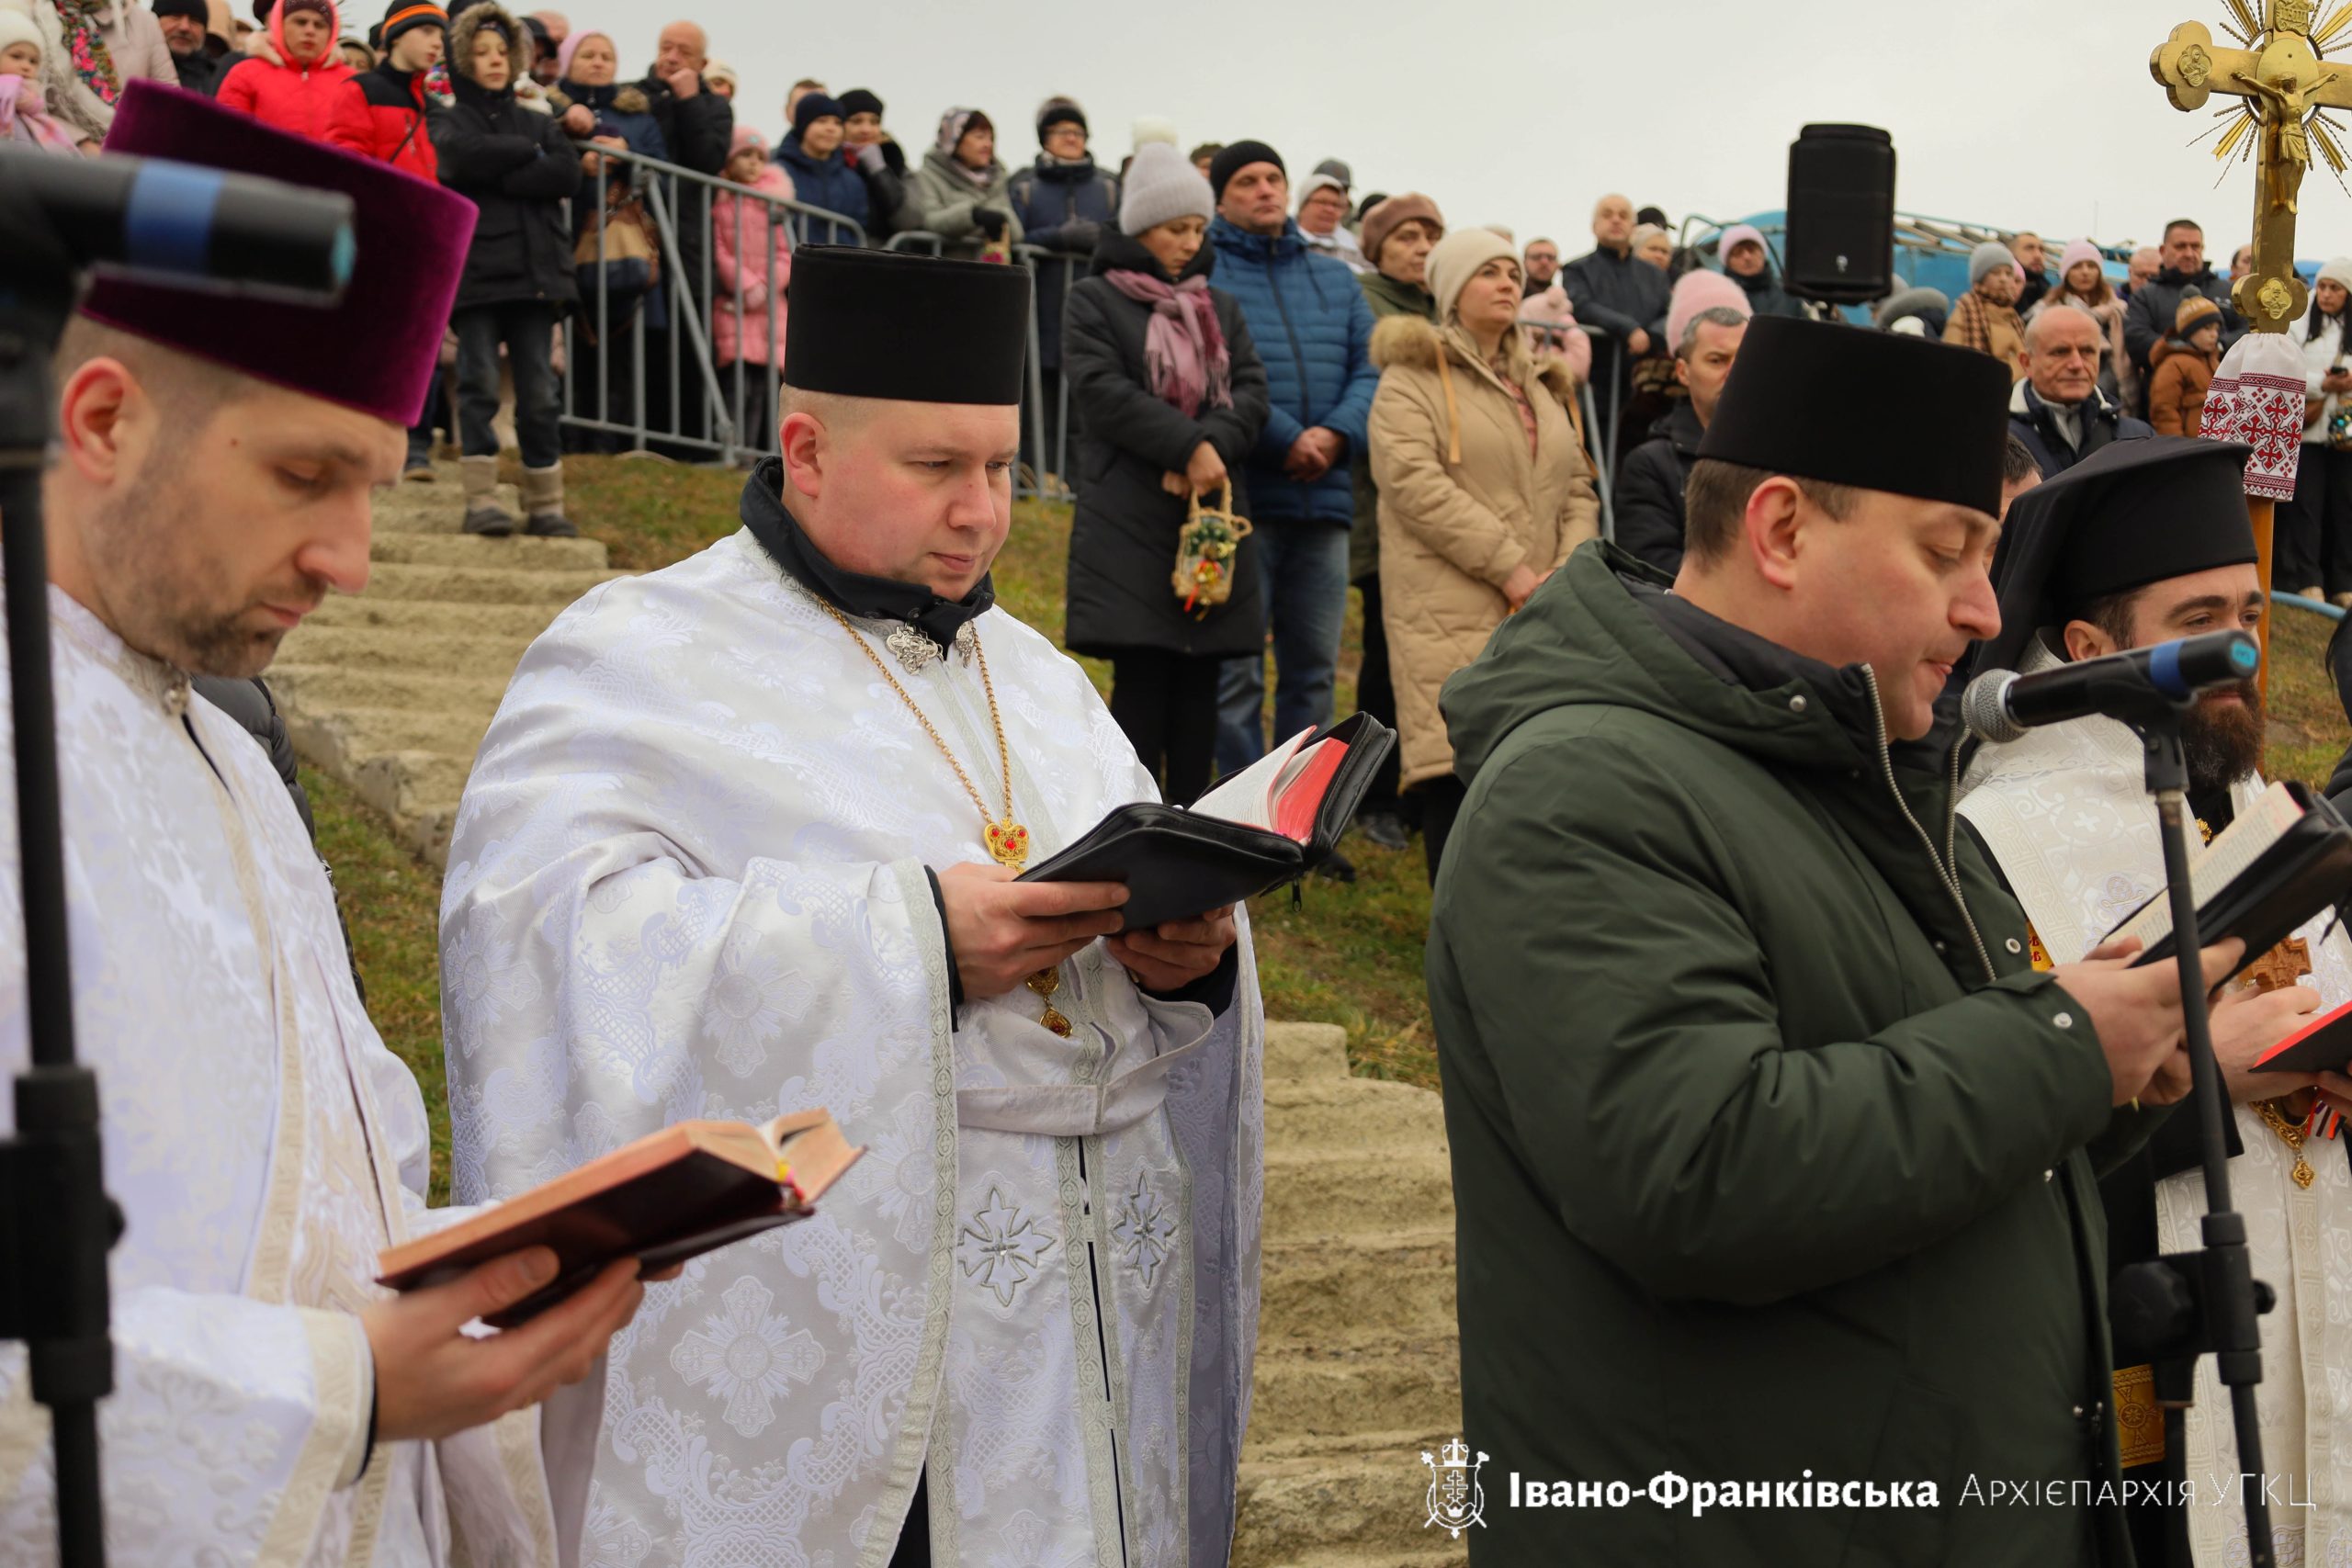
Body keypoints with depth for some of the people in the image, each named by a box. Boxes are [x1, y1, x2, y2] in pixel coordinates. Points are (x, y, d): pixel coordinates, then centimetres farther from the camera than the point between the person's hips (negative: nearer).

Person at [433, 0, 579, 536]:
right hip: (474, 270, -2)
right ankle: (481, 500, -7)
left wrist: (498, 178, -7)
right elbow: (469, 155, -14)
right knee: (479, 383, -8)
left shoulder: (538, 124, 18)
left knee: (539, 392, 0)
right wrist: (529, 152, -1)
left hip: (534, 270, 2)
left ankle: (546, 505, 4)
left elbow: (567, 175, -2)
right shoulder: (451, 124, 10)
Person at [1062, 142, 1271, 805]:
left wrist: (1213, 449, -12)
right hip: (1130, 516, -5)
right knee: (1141, 678, -9)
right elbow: (1101, 390, -9)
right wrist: (1189, 444, -16)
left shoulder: (1220, 307, 20)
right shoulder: (1095, 299, 5)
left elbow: (1251, 391, 8)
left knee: (1200, 679, 2)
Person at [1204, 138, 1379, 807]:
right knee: (1237, 673, -3)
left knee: (1314, 669, 10)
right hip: (1240, 497, -5)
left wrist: (1337, 433, -10)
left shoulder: (1336, 280, 18)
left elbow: (1371, 369, 9)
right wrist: (1284, 440, -19)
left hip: (1325, 500, 6)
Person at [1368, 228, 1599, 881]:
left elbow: (1578, 487, 21)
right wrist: (1510, 566, -14)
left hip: (1542, 612, 6)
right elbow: (1412, 480, -11)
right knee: (1460, 770, -13)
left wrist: (1569, 572, 0)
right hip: (1452, 611, -6)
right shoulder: (1412, 379, 3)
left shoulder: (1541, 385, 25)